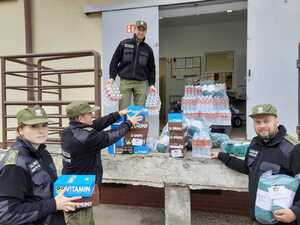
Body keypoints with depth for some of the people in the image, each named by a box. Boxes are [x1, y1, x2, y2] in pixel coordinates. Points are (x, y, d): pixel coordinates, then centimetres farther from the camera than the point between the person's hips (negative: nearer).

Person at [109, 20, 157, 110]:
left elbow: (151, 68, 14)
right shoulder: (124, 44, 8)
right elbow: (114, 61, 7)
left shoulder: (148, 49, 13)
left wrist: (151, 84, 4)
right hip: (125, 82, -1)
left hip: (141, 83, 2)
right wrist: (112, 77, -3)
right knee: (123, 110, -4)